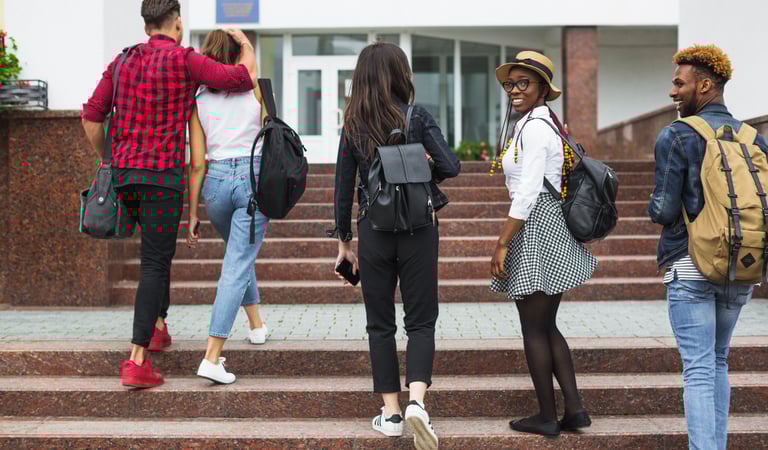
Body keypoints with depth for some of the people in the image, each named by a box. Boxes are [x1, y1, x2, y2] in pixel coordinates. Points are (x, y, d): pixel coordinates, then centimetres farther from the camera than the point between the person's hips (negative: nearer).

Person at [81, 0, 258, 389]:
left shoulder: (123, 61, 11)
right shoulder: (183, 60, -6)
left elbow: (91, 116, 9)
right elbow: (245, 79, -12)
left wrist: (107, 160, 22)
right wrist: (245, 42, 8)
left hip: (124, 172, 7)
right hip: (163, 173, -6)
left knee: (158, 247, 29)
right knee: (155, 262, -6)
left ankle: (158, 323, 35)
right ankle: (137, 361, -11)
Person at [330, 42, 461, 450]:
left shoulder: (352, 126, 2)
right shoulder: (417, 117, -5)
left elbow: (343, 187, 4)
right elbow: (450, 167, -11)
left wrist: (343, 241, 12)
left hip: (373, 230, 2)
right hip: (418, 229, -2)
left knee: (380, 323, 12)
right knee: (420, 320, 6)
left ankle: (391, 412, 14)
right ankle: (416, 401, -13)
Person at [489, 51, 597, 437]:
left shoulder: (534, 127, -15)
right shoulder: (548, 122, 15)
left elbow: (527, 193, -21)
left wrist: (502, 244, -19)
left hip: (535, 228, -10)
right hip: (551, 230, 10)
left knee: (534, 329, 1)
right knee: (547, 326, 15)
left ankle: (547, 417, 11)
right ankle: (574, 409, 17)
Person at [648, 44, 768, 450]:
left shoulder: (675, 137, -9)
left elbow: (665, 211, -12)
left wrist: (654, 207, 10)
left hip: (690, 267, -5)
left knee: (699, 371, -4)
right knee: (717, 362, 20)